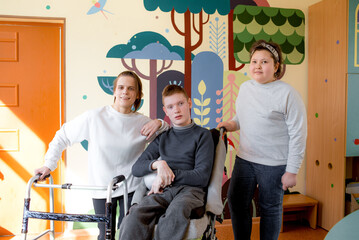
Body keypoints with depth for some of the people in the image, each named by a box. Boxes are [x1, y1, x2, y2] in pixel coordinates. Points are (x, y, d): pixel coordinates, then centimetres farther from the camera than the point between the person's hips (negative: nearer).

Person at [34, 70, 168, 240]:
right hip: (101, 188, 0)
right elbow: (63, 137, 4)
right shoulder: (94, 117, -7)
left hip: (131, 189, 1)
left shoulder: (143, 122, -3)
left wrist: (160, 124, -11)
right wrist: (49, 164, 1)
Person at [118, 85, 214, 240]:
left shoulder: (202, 134, 10)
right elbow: (136, 169, 15)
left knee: (177, 211, -39)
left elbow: (202, 177, 1)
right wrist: (158, 164, -6)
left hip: (190, 189, -2)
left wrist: (169, 175, -7)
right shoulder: (162, 138, 21)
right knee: (134, 217, -31)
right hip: (162, 191, 3)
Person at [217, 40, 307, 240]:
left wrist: (292, 171, -12)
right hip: (244, 159, 6)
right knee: (237, 203, 13)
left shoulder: (287, 93, -13)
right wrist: (233, 124, -1)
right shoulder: (245, 88, 5)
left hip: (274, 165, -5)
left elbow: (298, 135, -12)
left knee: (270, 209, 12)